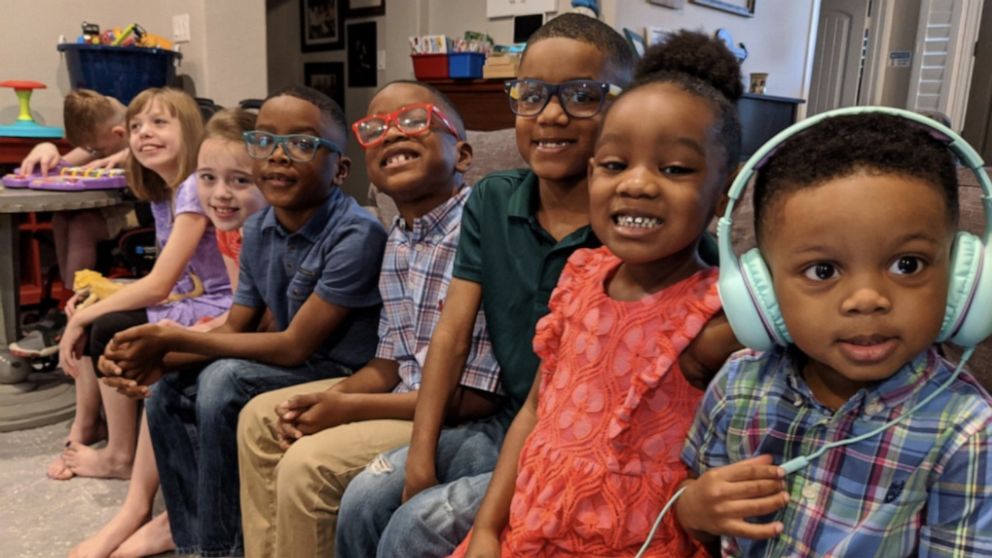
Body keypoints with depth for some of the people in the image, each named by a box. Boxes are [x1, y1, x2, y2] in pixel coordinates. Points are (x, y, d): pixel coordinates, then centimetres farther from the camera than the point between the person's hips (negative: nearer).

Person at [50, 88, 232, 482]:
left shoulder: (196, 188, -19)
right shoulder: (161, 195, 10)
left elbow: (158, 285, -21)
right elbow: (170, 281, 9)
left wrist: (82, 317, -12)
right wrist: (94, 298, -2)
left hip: (220, 311, -10)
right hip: (192, 299, 10)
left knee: (109, 328, -15)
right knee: (87, 321, 7)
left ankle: (120, 456, 1)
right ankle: (83, 431, 15)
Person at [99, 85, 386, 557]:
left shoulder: (356, 235, -25)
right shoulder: (258, 231, 0)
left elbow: (295, 345, -24)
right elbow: (234, 330, 5)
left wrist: (174, 338, -18)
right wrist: (159, 357, -14)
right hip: (293, 364, 8)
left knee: (223, 382, -25)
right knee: (167, 394, 3)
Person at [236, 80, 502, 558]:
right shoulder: (398, 239, 4)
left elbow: (480, 394, -23)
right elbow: (390, 364, 10)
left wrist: (349, 409, -17)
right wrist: (328, 399, -10)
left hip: (466, 420, -9)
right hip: (405, 396, 9)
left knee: (310, 464, -21)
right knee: (262, 418, 13)